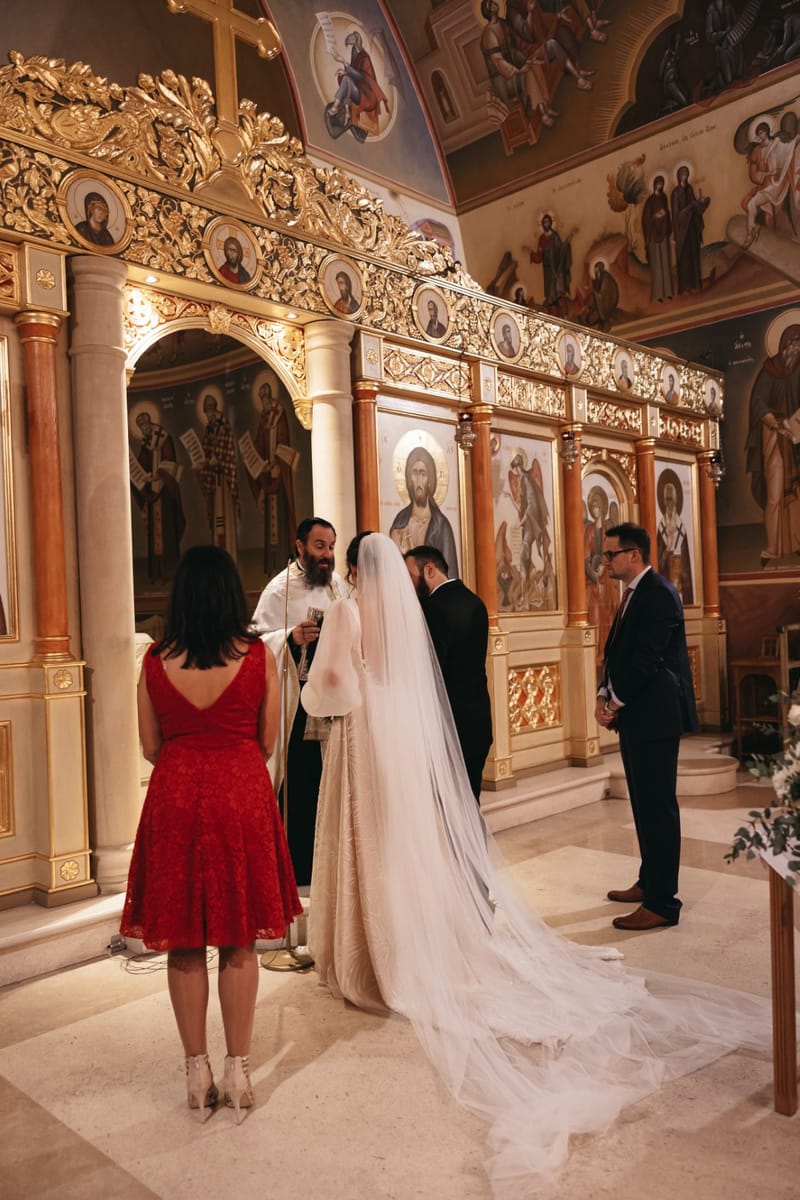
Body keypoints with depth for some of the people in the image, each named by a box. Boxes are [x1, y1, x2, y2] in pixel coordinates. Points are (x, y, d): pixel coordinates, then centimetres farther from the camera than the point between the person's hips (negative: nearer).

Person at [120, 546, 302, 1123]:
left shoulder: (155, 660, -3)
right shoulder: (258, 655, -6)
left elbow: (151, 747, 4)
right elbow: (267, 742, 2)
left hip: (174, 797, 1)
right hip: (242, 794, -1)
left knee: (184, 943, 13)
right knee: (239, 943, 12)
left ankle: (198, 1071, 22)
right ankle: (238, 1070, 20)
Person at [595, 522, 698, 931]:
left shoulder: (658, 593, -15)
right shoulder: (634, 593, 16)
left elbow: (647, 658, -20)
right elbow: (618, 652, 16)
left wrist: (616, 702, -13)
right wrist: (604, 695, 3)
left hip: (654, 715, -10)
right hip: (635, 714, 10)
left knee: (657, 806, -4)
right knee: (644, 804, 17)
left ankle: (662, 903, 4)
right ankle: (650, 882, 29)